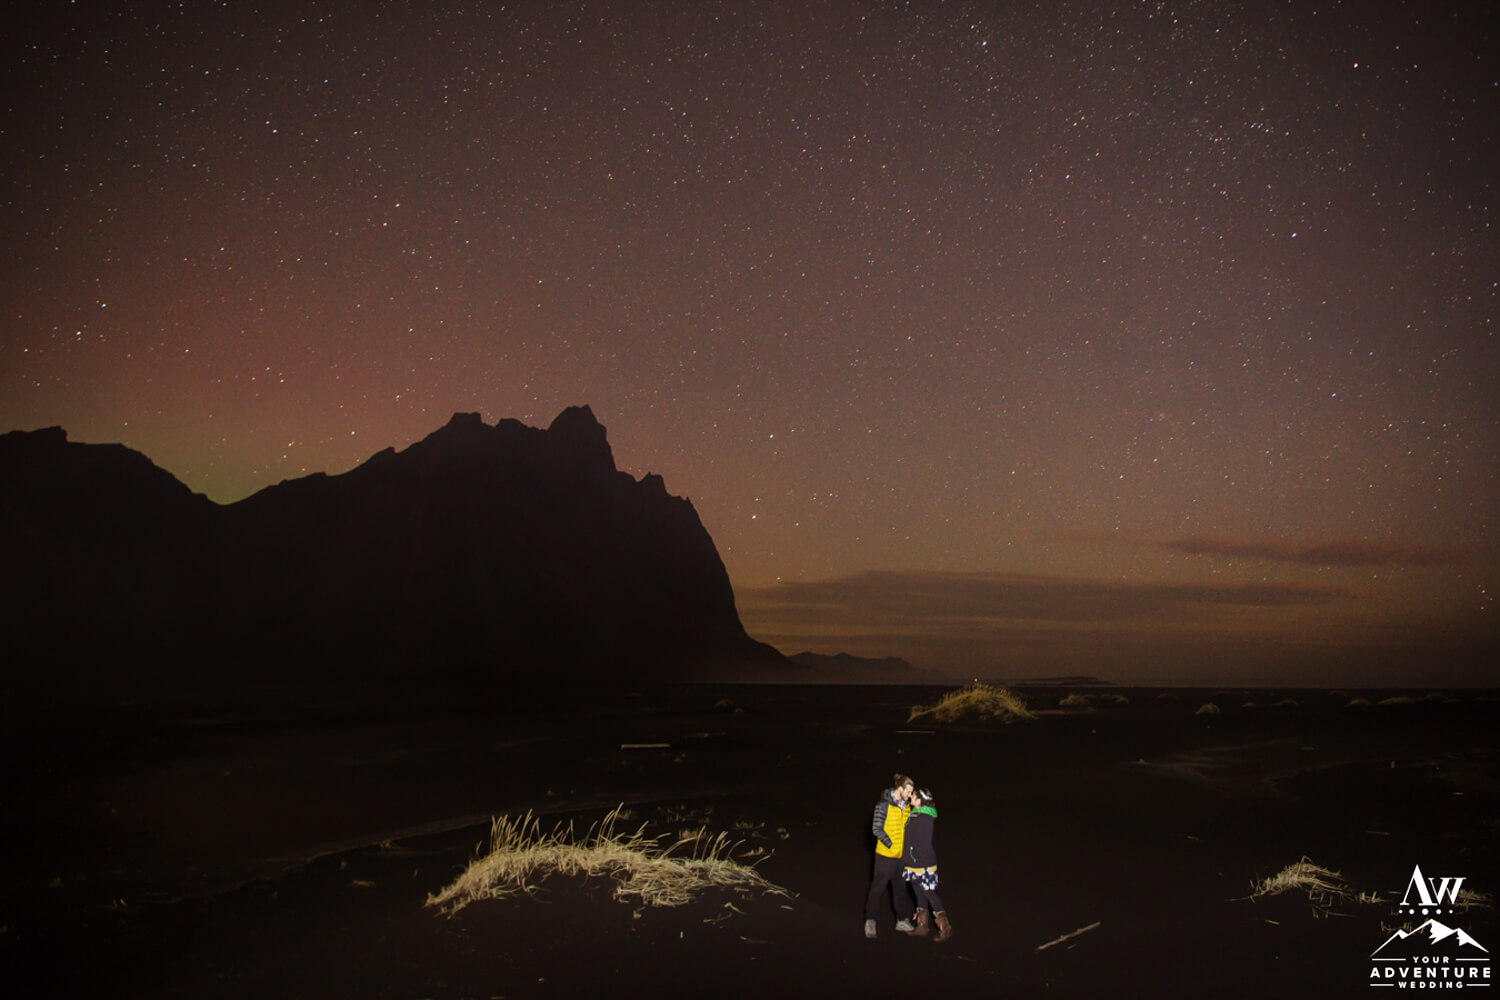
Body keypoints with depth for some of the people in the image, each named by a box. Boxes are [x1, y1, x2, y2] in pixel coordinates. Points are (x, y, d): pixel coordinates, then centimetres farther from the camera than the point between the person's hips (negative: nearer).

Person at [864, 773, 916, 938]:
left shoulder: (906, 806, 6)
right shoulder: (883, 805, -14)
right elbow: (876, 829, -15)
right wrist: (890, 845, -17)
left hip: (901, 855, 6)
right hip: (886, 854, -6)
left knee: (901, 887, 14)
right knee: (878, 887, 3)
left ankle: (902, 921, 25)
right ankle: (870, 921, 15)